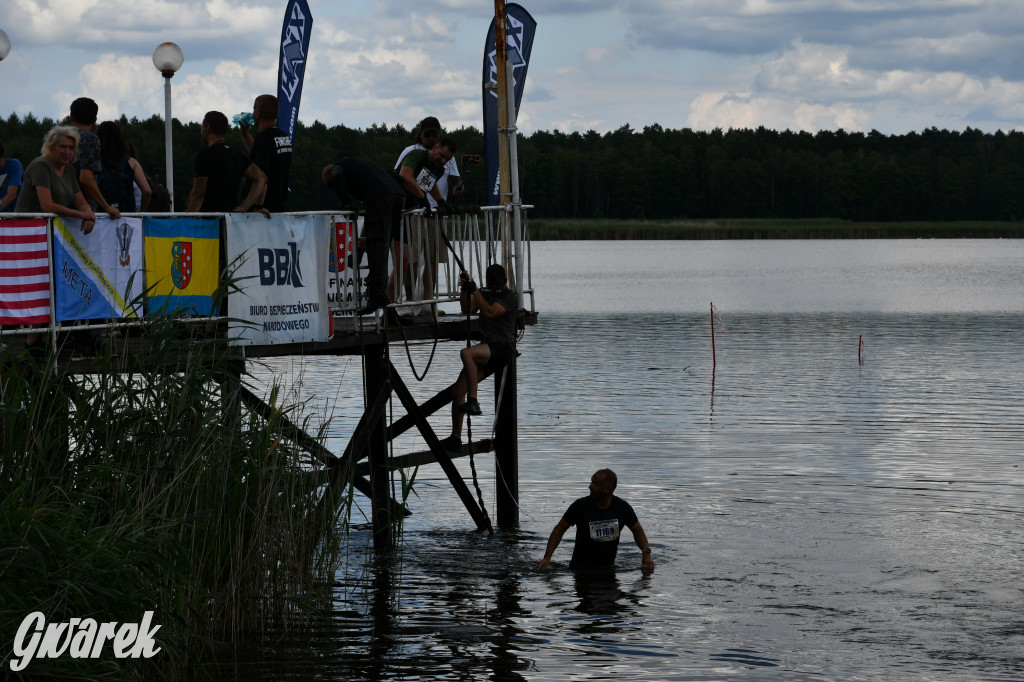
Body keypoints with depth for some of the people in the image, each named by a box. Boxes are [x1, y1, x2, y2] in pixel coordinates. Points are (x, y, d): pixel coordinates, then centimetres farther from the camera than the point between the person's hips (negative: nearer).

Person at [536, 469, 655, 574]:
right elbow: (559, 530, 1)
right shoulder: (581, 506, -7)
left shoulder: (622, 508, -2)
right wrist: (547, 558, -8)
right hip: (581, 568, -2)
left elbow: (638, 531, 13)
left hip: (608, 567, 2)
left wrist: (646, 553, -4)